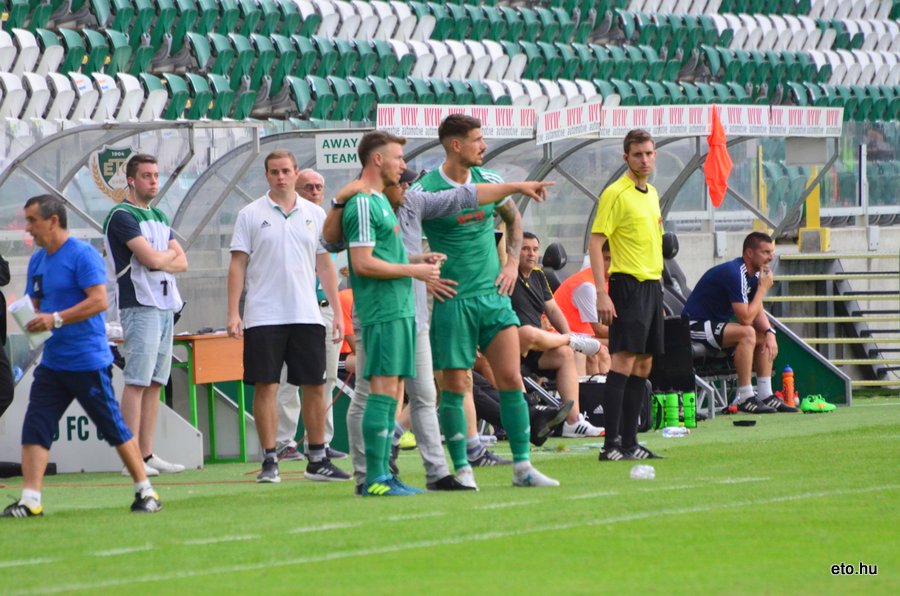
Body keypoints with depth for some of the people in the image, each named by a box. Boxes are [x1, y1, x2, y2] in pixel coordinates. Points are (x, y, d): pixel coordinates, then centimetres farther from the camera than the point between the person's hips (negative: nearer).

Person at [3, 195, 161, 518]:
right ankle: (30, 500, -3)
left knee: (114, 428, 0)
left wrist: (56, 319, -25)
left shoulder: (82, 255, -13)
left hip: (88, 362, -8)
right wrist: (31, 317, -2)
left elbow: (99, 300, -21)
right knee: (35, 428, -3)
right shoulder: (37, 260, 12)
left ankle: (146, 493, 10)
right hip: (52, 363, 8)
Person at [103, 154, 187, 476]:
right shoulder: (122, 216, -6)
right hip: (139, 304, -8)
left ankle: (147, 454, 9)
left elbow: (181, 262, 13)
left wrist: (159, 259, -6)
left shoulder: (159, 216, 19)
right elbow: (151, 258, -16)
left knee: (155, 383, 7)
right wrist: (169, 255, 4)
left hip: (166, 305, 8)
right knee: (137, 382, -11)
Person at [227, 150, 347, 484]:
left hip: (306, 315, 2)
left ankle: (318, 460, 11)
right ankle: (269, 461, 2)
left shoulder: (314, 214, 10)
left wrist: (338, 312, 8)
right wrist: (233, 313, -6)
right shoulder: (251, 215, 3)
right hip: (263, 316, -2)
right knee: (266, 386, -4)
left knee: (314, 386, 3)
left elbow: (325, 266, 13)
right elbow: (238, 265, 2)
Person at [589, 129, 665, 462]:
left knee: (643, 365, 8)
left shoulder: (651, 193, 16)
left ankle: (629, 442, 12)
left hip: (652, 285, 8)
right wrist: (602, 294, -20)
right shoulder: (616, 194, -9)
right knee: (624, 362, -13)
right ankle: (611, 444, -14)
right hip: (628, 284, -8)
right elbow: (595, 244, -12)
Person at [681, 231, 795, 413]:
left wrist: (769, 332, -11)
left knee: (766, 337, 5)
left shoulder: (753, 274, 6)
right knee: (746, 333, -30)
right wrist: (763, 288, -18)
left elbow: (758, 313, 9)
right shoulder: (734, 273, -25)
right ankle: (745, 398, -28)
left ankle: (765, 396, 3)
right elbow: (745, 319, -27)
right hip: (696, 326, -10)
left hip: (716, 323, 10)